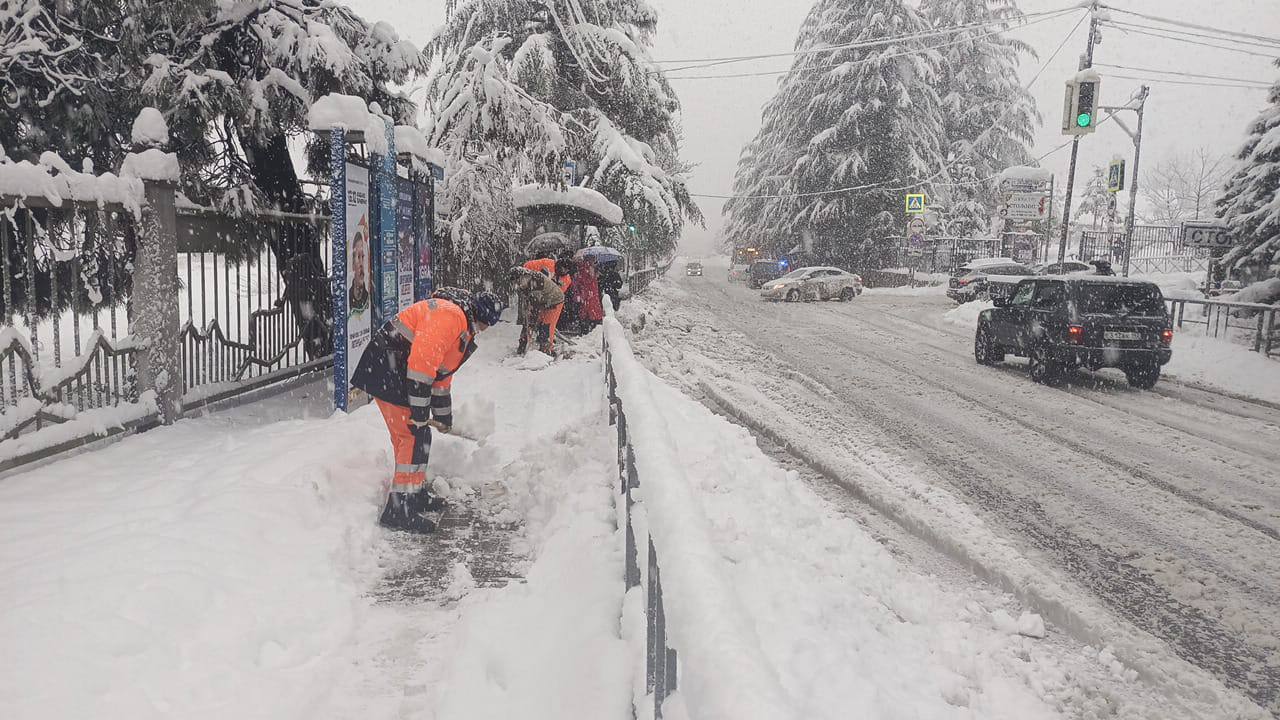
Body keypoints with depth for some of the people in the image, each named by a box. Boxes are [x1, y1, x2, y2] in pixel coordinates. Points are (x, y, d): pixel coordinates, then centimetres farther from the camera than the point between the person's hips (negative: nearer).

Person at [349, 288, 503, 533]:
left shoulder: (463, 328, 18)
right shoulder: (450, 314, -18)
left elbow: (442, 374, 27)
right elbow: (423, 360, -27)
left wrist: (444, 416, 32)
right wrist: (419, 410, -23)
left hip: (399, 373, 11)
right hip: (387, 372, -10)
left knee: (418, 435, 17)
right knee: (415, 436, -10)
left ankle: (416, 494, 32)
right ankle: (398, 510, -7)